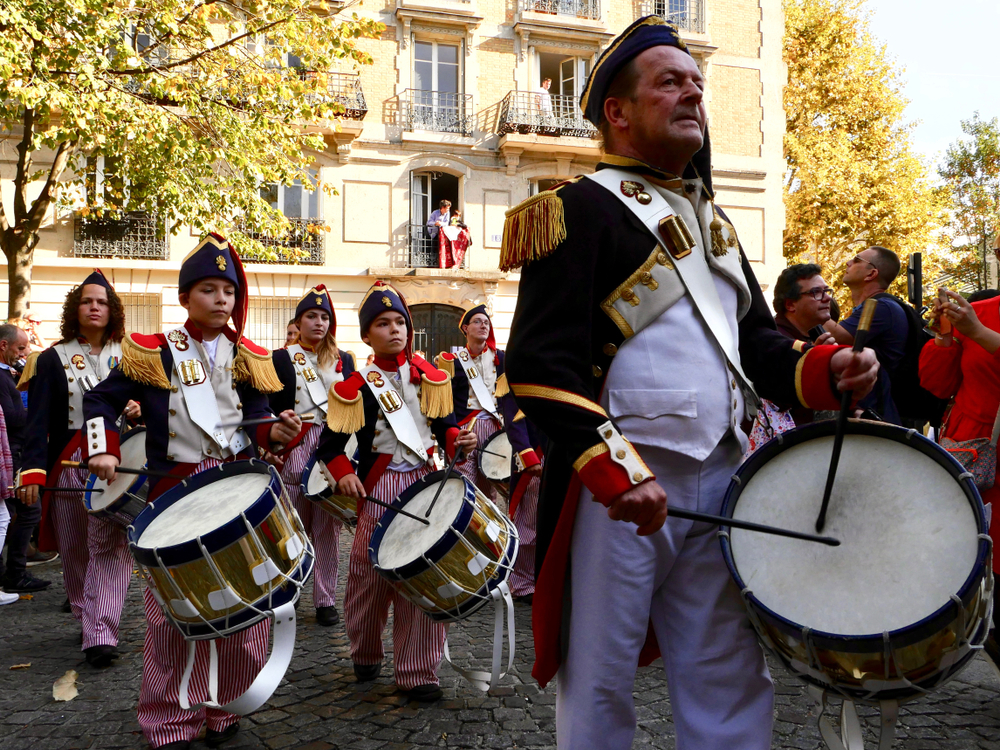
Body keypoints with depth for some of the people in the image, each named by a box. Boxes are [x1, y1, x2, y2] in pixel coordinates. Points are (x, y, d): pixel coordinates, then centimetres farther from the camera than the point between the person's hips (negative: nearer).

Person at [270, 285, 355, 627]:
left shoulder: (343, 360, 14)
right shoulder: (281, 358, 6)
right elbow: (271, 406, 1)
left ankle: (325, 599, 10)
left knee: (328, 526, 3)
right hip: (296, 447, -2)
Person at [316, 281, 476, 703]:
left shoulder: (430, 377, 8)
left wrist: (457, 440, -6)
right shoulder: (357, 387, -2)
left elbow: (443, 423, 15)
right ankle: (366, 654, 33)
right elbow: (330, 442, 1)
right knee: (371, 575, 7)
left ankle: (417, 672, 10)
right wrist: (343, 474, -16)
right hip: (379, 490, -2)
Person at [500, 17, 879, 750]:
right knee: (602, 686, 6)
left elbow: (757, 340, 20)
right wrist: (616, 470, -23)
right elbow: (541, 364, -15)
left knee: (732, 685, 13)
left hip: (720, 482, 7)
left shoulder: (711, 221, 19)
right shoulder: (581, 209, -6)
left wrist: (825, 370, -1)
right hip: (621, 488, -7)